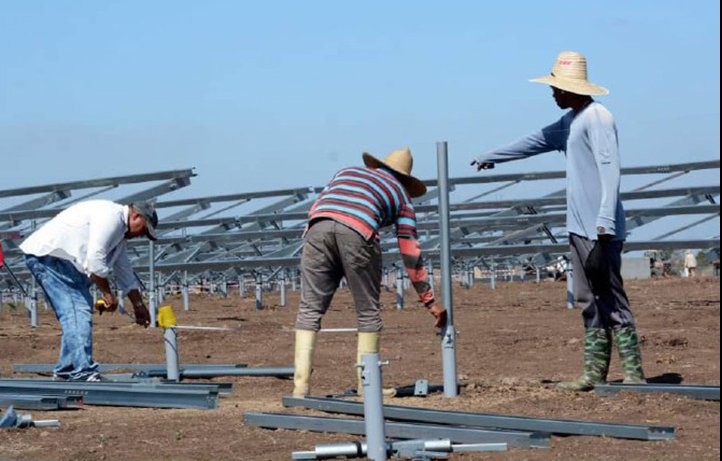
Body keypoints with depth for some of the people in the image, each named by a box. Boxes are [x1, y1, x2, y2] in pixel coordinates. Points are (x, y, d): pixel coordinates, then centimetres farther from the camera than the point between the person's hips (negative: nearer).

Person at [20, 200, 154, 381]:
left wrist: (138, 305, 32)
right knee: (77, 312, -17)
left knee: (78, 312, 13)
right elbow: (95, 259, -20)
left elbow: (124, 271, 29)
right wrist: (107, 294, -12)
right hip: (47, 253, -11)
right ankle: (83, 373, -23)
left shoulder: (120, 232, 20)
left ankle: (65, 371, 21)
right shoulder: (111, 216, -14)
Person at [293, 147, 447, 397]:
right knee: (368, 312, 13)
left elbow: (315, 209, 28)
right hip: (358, 235, -2)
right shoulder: (401, 195, 30)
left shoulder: (348, 171, 38)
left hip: (318, 228, 2)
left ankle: (301, 386, -1)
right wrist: (430, 302, 29)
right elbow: (411, 253, 26)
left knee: (310, 309, 7)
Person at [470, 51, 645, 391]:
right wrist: (491, 157, 43)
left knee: (611, 300, -9)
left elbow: (610, 171, -20)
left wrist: (604, 224, -27)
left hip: (600, 231, -10)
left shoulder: (597, 118, -12)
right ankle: (595, 372, 13)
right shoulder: (570, 121, 18)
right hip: (579, 228, 10)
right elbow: (537, 141, 33)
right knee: (589, 302, 10)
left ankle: (634, 374, -7)